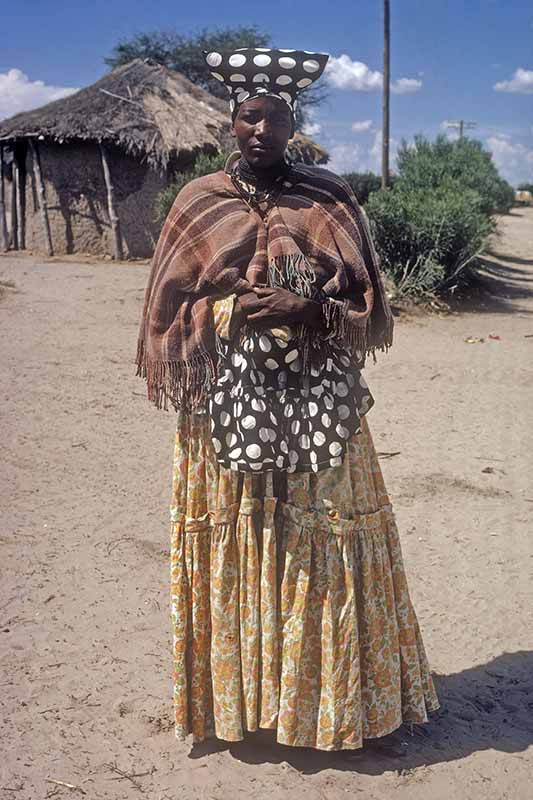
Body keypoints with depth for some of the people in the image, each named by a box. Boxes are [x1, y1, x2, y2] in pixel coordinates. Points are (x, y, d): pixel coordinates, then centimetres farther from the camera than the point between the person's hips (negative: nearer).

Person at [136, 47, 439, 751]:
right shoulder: (199, 202, 6)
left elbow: (367, 303, 5)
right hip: (229, 402, 0)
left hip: (316, 401, 0)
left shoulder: (329, 200, 5)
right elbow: (171, 309, 7)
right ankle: (240, 689, 22)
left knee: (323, 548, 3)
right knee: (234, 546, 4)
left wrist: (307, 309, -14)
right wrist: (229, 311, -11)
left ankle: (324, 690, 21)